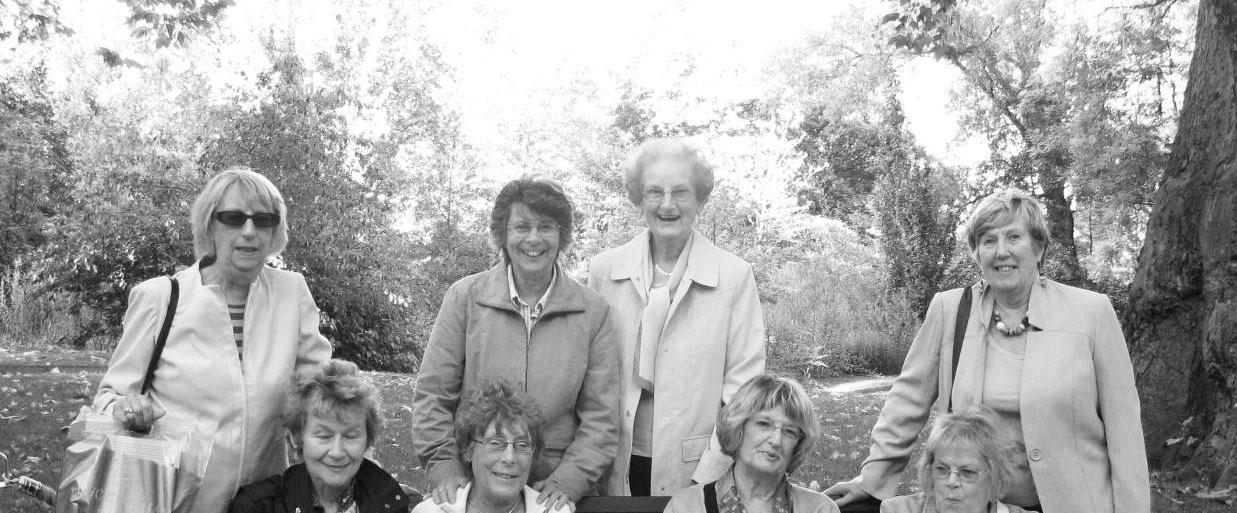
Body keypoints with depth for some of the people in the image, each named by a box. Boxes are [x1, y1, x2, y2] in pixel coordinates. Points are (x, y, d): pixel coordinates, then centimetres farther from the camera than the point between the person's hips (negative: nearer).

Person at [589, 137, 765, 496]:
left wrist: (709, 475, -12)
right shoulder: (604, 269, 1)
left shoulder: (735, 276, -6)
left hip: (694, 467, -1)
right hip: (619, 466, 2)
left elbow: (744, 382, -6)